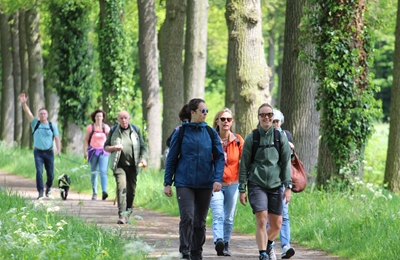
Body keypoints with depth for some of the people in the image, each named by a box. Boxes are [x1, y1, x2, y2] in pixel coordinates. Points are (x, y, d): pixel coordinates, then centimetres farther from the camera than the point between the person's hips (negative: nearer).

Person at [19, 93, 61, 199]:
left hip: (49, 152, 1)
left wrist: (58, 150, -16)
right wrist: (23, 103, -28)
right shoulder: (35, 123, 2)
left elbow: (57, 138, -1)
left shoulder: (52, 126, 3)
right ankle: (40, 192, -14)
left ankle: (48, 187, 34)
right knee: (39, 172, -14)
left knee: (50, 174, 6)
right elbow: (28, 113, -11)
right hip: (38, 152, -1)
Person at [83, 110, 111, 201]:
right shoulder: (90, 127, 0)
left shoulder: (106, 127, 3)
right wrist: (85, 151, -6)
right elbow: (86, 140, 3)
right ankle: (94, 193, 21)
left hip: (103, 152, -1)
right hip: (93, 152, 1)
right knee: (94, 173, 7)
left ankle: (104, 192, -29)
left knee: (103, 171, -16)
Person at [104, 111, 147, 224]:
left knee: (131, 190, 7)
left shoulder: (135, 130, 8)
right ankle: (122, 215, -24)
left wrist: (143, 158, -5)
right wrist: (113, 148, -12)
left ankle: (128, 210, 28)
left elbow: (143, 146, 12)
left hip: (132, 165, 2)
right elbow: (106, 147, 10)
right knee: (121, 187, -18)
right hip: (119, 165, -2)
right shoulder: (114, 131, 5)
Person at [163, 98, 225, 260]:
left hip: (205, 184, 3)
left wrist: (218, 179, -9)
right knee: (187, 217, -16)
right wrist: (167, 183, 1)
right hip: (185, 183, -3)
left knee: (200, 221, 9)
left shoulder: (211, 133, 5)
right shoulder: (181, 132, 0)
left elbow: (219, 158, 5)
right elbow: (171, 159, 4)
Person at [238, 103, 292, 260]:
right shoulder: (251, 138, 2)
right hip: (256, 184, -2)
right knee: (261, 220, -15)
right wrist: (242, 189, 2)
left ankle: (269, 244, 35)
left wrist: (288, 186, -3)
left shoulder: (281, 137, 5)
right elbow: (244, 165, 5)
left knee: (276, 224, 5)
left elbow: (286, 163, 5)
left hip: (275, 185, 2)